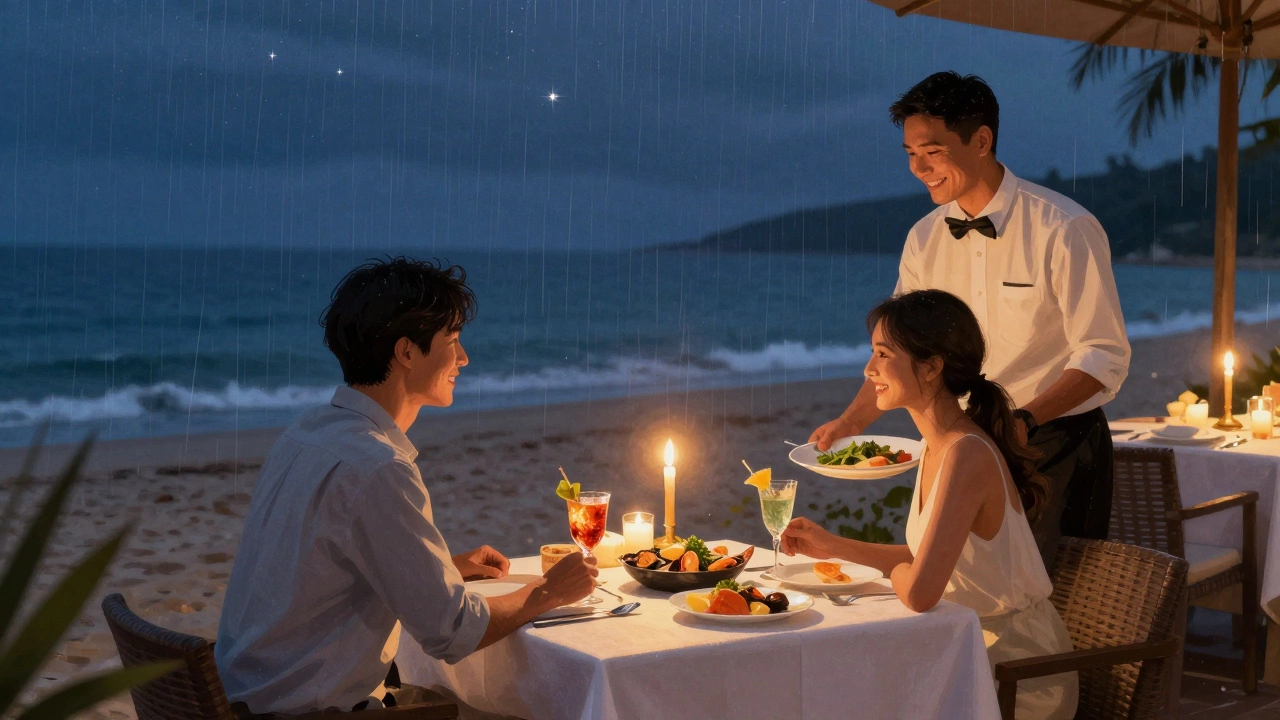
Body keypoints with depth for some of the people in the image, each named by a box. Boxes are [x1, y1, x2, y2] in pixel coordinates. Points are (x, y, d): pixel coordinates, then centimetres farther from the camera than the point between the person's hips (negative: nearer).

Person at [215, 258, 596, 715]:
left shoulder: (304, 433, 5)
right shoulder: (377, 470, -24)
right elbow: (452, 633, -20)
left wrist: (450, 567, 17)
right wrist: (549, 592, -4)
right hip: (310, 710, -9)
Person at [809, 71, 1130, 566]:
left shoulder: (1066, 229, -15)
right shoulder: (924, 239, 3)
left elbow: (1105, 356, -16)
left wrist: (1024, 420, -30)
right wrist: (850, 423, -8)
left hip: (1055, 445, -5)